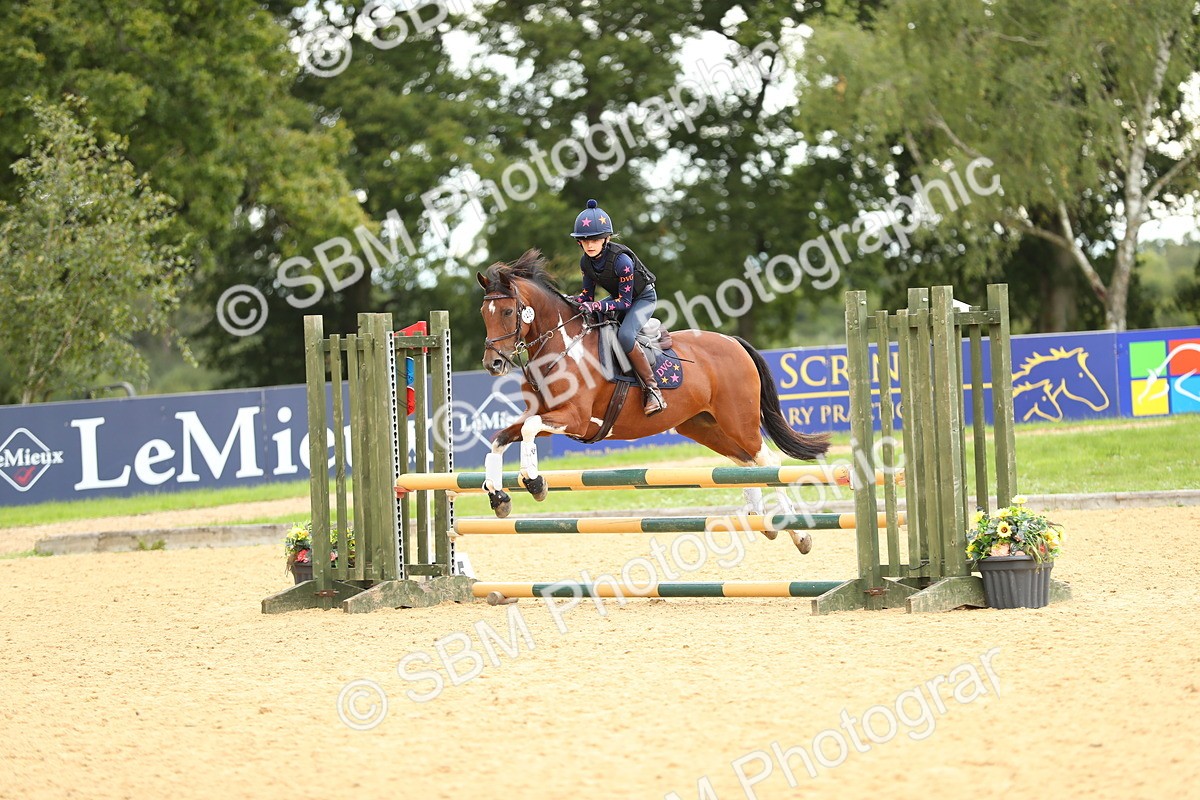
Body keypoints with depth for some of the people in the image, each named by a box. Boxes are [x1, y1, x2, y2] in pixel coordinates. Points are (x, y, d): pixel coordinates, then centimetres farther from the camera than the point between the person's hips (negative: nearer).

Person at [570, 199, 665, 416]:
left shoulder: (621, 260, -33)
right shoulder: (586, 261, -12)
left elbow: (625, 301, -30)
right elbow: (587, 294, -2)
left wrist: (596, 306, -44)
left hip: (643, 298, -8)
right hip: (619, 297, 8)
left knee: (625, 335, -34)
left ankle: (653, 389, -26)